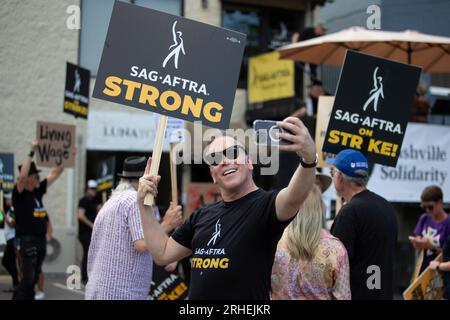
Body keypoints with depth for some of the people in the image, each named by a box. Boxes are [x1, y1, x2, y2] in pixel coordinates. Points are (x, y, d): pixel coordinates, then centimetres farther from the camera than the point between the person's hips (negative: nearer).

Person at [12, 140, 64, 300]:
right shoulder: (19, 194, -8)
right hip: (27, 240, -8)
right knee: (28, 279, -11)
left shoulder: (38, 191, 12)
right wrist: (32, 153, -26)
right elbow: (22, 176, -26)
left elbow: (54, 174, 18)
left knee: (34, 277, 12)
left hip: (41, 239, 8)